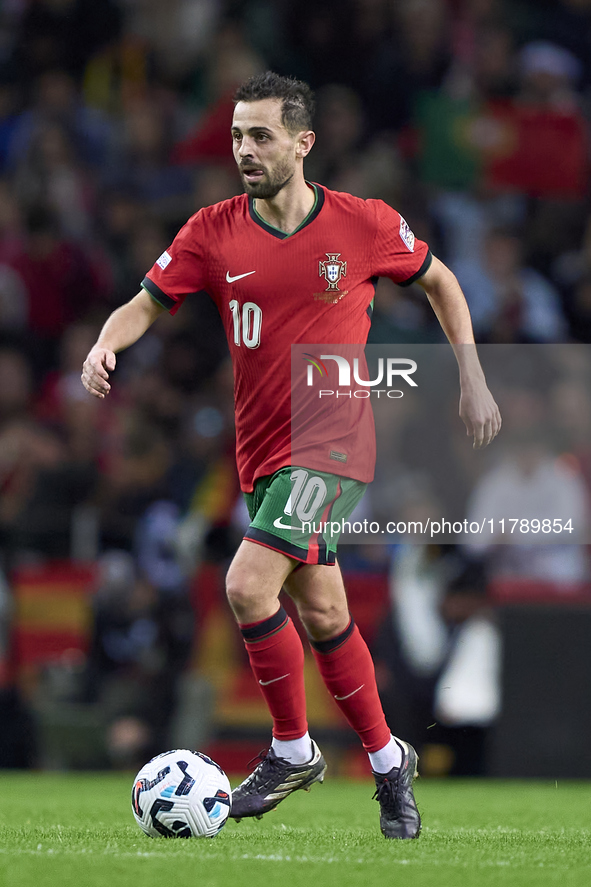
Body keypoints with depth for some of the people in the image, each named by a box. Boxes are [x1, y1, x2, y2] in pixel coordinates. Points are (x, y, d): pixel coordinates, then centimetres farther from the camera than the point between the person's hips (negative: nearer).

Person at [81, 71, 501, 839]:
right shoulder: (215, 232, 0)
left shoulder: (365, 225, -6)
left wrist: (472, 379, 7)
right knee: (321, 613, 12)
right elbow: (147, 303, 3)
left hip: (334, 441, -5)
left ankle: (293, 749, -2)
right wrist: (107, 344, -19)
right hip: (264, 451, 5)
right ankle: (389, 762, 28)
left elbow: (439, 281, 10)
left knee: (249, 586, -20)